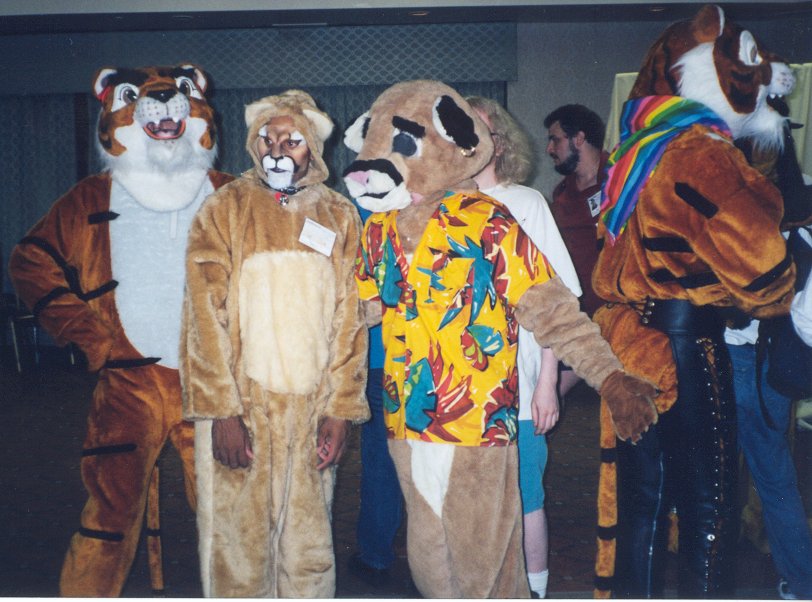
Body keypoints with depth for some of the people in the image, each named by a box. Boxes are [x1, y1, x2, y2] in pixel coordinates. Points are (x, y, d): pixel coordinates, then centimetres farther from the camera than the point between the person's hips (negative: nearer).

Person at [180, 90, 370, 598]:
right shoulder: (224, 209, 1)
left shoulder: (340, 217, 7)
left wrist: (342, 407, -1)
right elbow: (207, 317, -4)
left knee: (310, 542, 10)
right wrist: (221, 411, -10)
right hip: (239, 406, -1)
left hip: (312, 407, 2)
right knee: (237, 540, 5)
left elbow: (349, 320, 5)